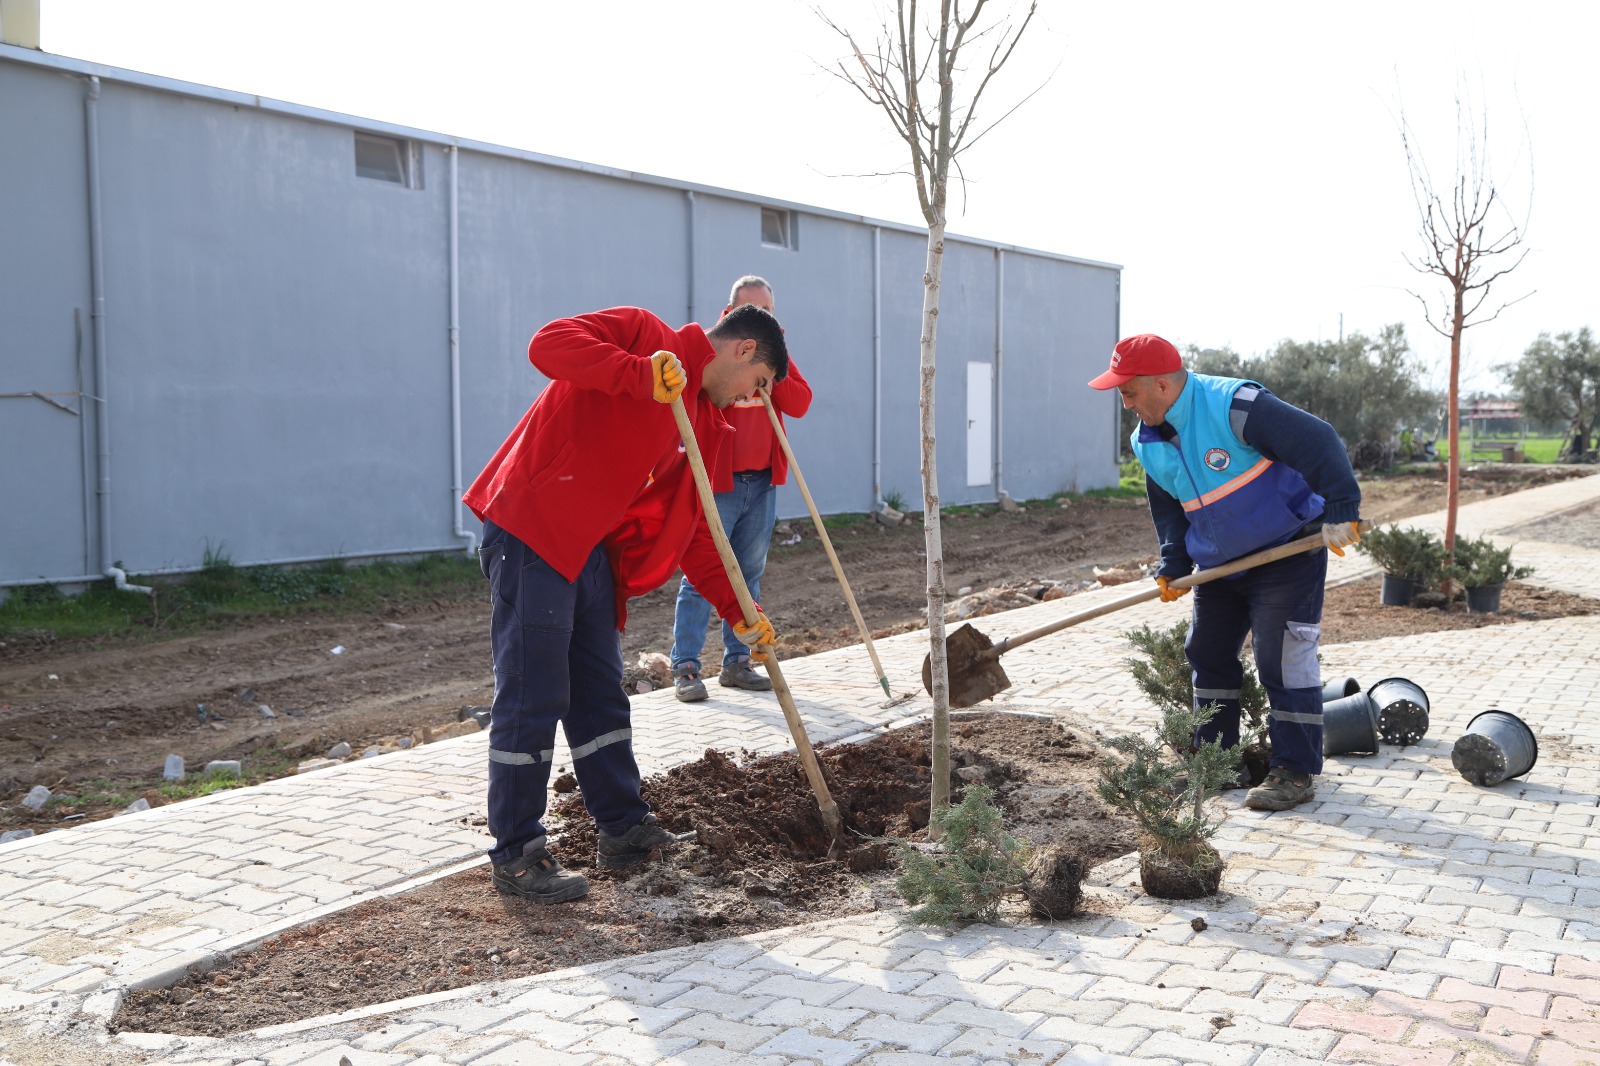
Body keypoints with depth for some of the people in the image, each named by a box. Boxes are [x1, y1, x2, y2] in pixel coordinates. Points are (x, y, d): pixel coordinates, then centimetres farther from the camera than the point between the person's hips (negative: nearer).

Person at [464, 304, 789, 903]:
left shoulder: (703, 424, 17)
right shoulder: (644, 334, -4)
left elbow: (691, 529, 17)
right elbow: (549, 344, -20)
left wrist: (737, 611, 11)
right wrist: (642, 375, -26)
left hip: (592, 553, 9)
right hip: (532, 533, -9)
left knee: (600, 695, 16)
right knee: (532, 699, -5)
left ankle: (624, 828, 28)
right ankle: (516, 857, 5)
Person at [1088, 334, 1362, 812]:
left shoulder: (1233, 405, -26)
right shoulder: (1149, 443, 1)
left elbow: (1318, 441, -27)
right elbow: (1167, 509, 14)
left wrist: (1340, 511, -28)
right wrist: (1173, 566, 3)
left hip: (1289, 553, -8)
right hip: (1221, 565, 8)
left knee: (1284, 662, -8)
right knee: (1207, 655, 12)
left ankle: (1295, 772, 2)